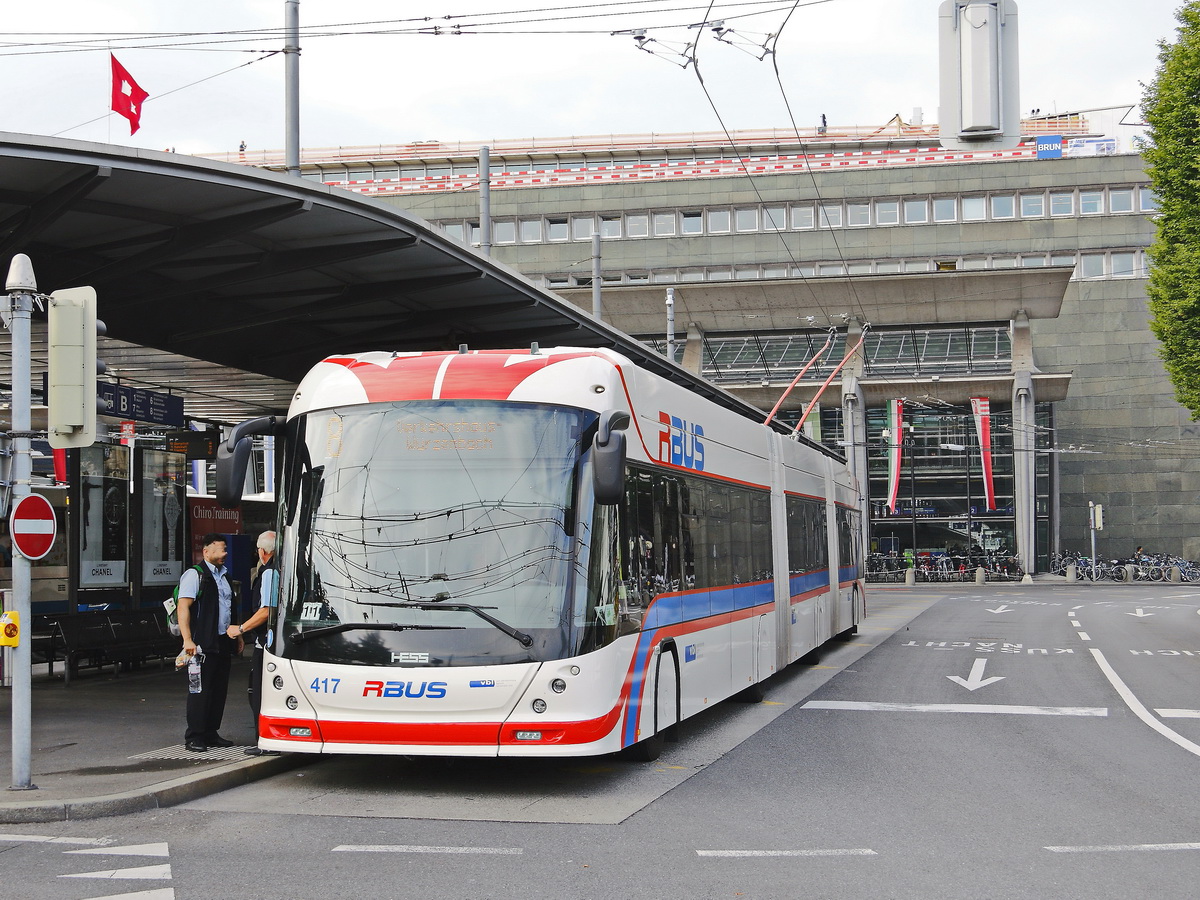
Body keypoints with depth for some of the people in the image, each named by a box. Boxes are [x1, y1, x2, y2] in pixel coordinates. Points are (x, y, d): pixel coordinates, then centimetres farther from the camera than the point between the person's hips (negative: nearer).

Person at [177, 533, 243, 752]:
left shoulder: (224, 576, 19)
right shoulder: (195, 575, -7)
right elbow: (183, 607, -15)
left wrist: (237, 635, 22)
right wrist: (187, 639, -23)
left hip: (223, 643, 8)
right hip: (203, 644, -8)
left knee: (219, 690, 11)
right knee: (200, 690, -6)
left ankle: (211, 734, 19)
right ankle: (194, 738, -1)